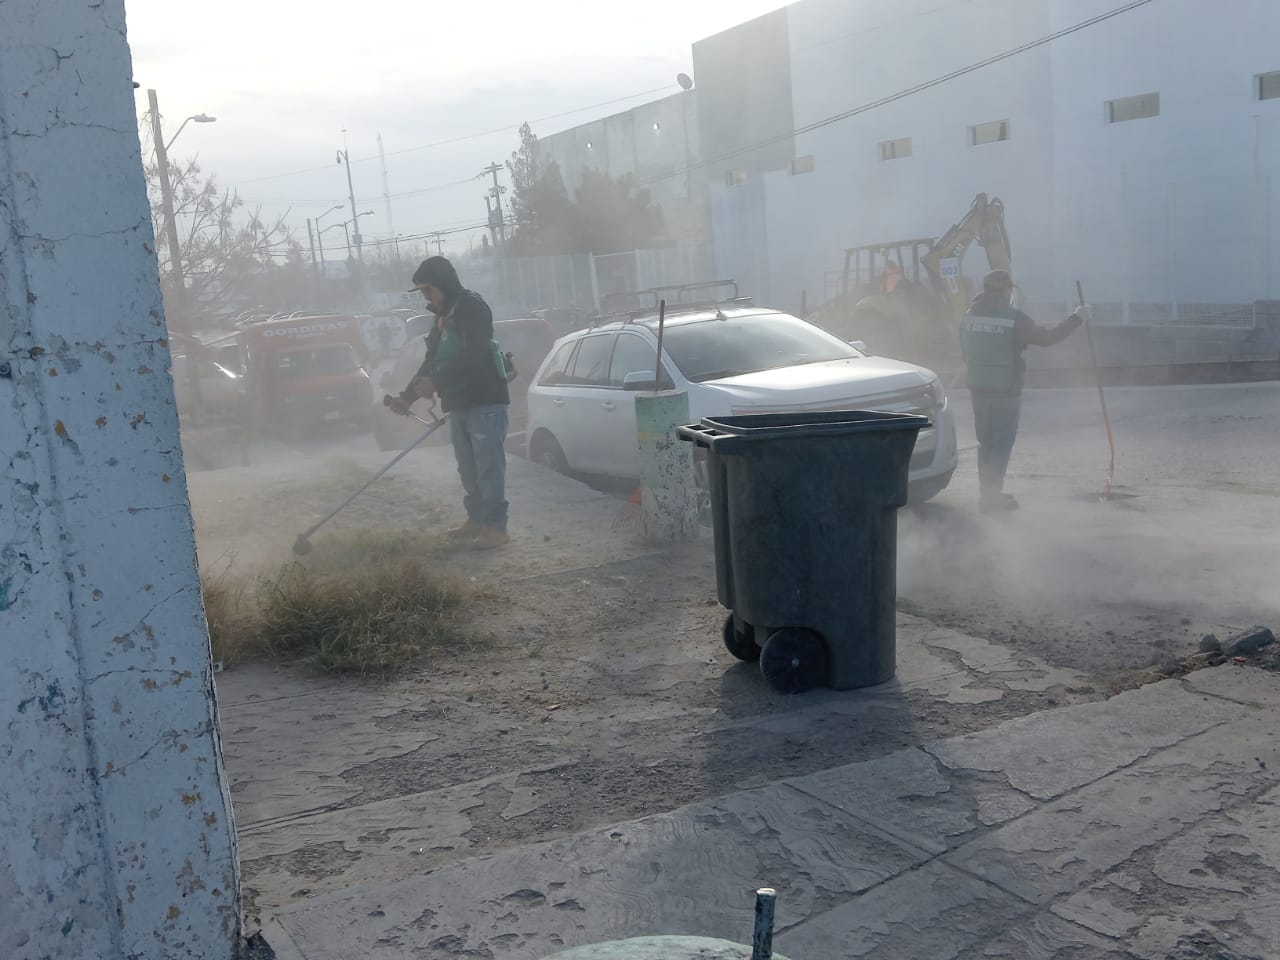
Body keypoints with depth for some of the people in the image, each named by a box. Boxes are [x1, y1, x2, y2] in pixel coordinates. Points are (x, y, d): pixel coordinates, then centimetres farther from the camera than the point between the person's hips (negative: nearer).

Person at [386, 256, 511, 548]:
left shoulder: (471, 305, -10)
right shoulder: (443, 316, 18)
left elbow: (473, 356, -22)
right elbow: (432, 361, 22)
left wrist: (436, 383, -24)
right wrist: (407, 396, 15)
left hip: (485, 401, -9)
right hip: (460, 404, 9)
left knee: (489, 466, -8)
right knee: (468, 469, 11)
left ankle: (496, 526, -5)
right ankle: (477, 520, 20)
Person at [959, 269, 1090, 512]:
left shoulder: (969, 317, 3)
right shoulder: (1014, 319, -14)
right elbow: (1047, 337, -8)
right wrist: (1076, 318, 4)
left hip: (978, 390, 6)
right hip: (1006, 392, -6)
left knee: (986, 443, 16)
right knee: (1001, 446, 1)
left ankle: (987, 493, 22)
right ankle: (992, 496, 0)